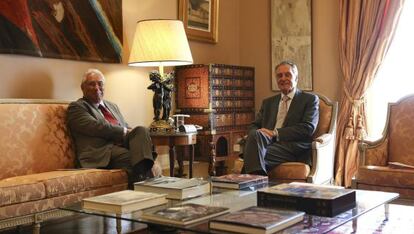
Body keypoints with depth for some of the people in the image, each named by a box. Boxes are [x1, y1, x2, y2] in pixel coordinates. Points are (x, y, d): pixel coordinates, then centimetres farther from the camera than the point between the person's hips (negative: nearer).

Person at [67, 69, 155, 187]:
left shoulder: (112, 106, 31)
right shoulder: (76, 107, 7)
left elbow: (126, 127, 25)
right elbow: (97, 127, -9)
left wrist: (132, 133, 0)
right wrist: (125, 131, -6)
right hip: (101, 153, -6)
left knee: (142, 130, -26)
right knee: (133, 157, -35)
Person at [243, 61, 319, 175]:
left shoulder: (310, 99, 12)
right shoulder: (268, 102, 28)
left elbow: (308, 128, -3)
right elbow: (254, 126, 21)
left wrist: (276, 133, -13)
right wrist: (256, 134, -7)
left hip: (294, 148, -4)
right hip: (269, 143, 4)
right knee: (255, 134, -32)